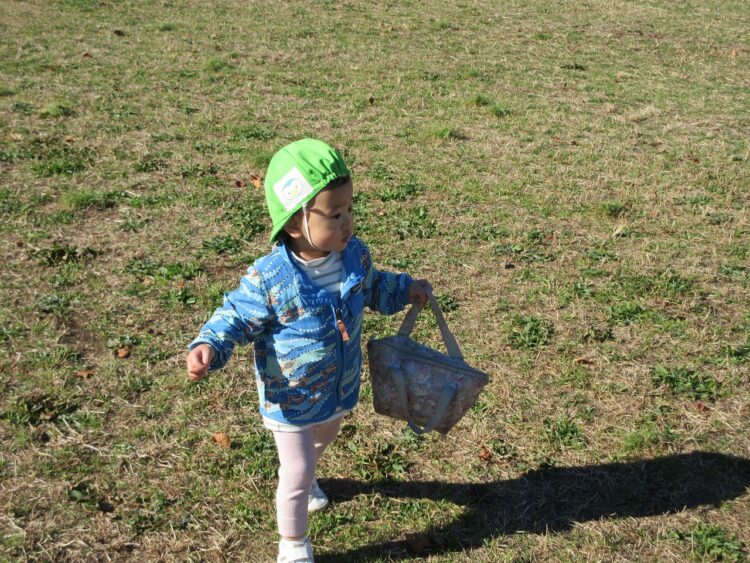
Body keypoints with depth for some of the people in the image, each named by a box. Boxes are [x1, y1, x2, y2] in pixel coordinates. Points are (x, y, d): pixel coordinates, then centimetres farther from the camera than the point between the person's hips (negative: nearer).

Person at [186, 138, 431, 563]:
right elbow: (235, 317, -20)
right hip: (292, 400, -6)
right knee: (297, 477, 9)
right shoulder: (269, 279, -32)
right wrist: (208, 347, -37)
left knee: (321, 441, 35)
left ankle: (302, 480, 70)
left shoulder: (355, 254, -13)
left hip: (339, 389, 6)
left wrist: (404, 289, 4)